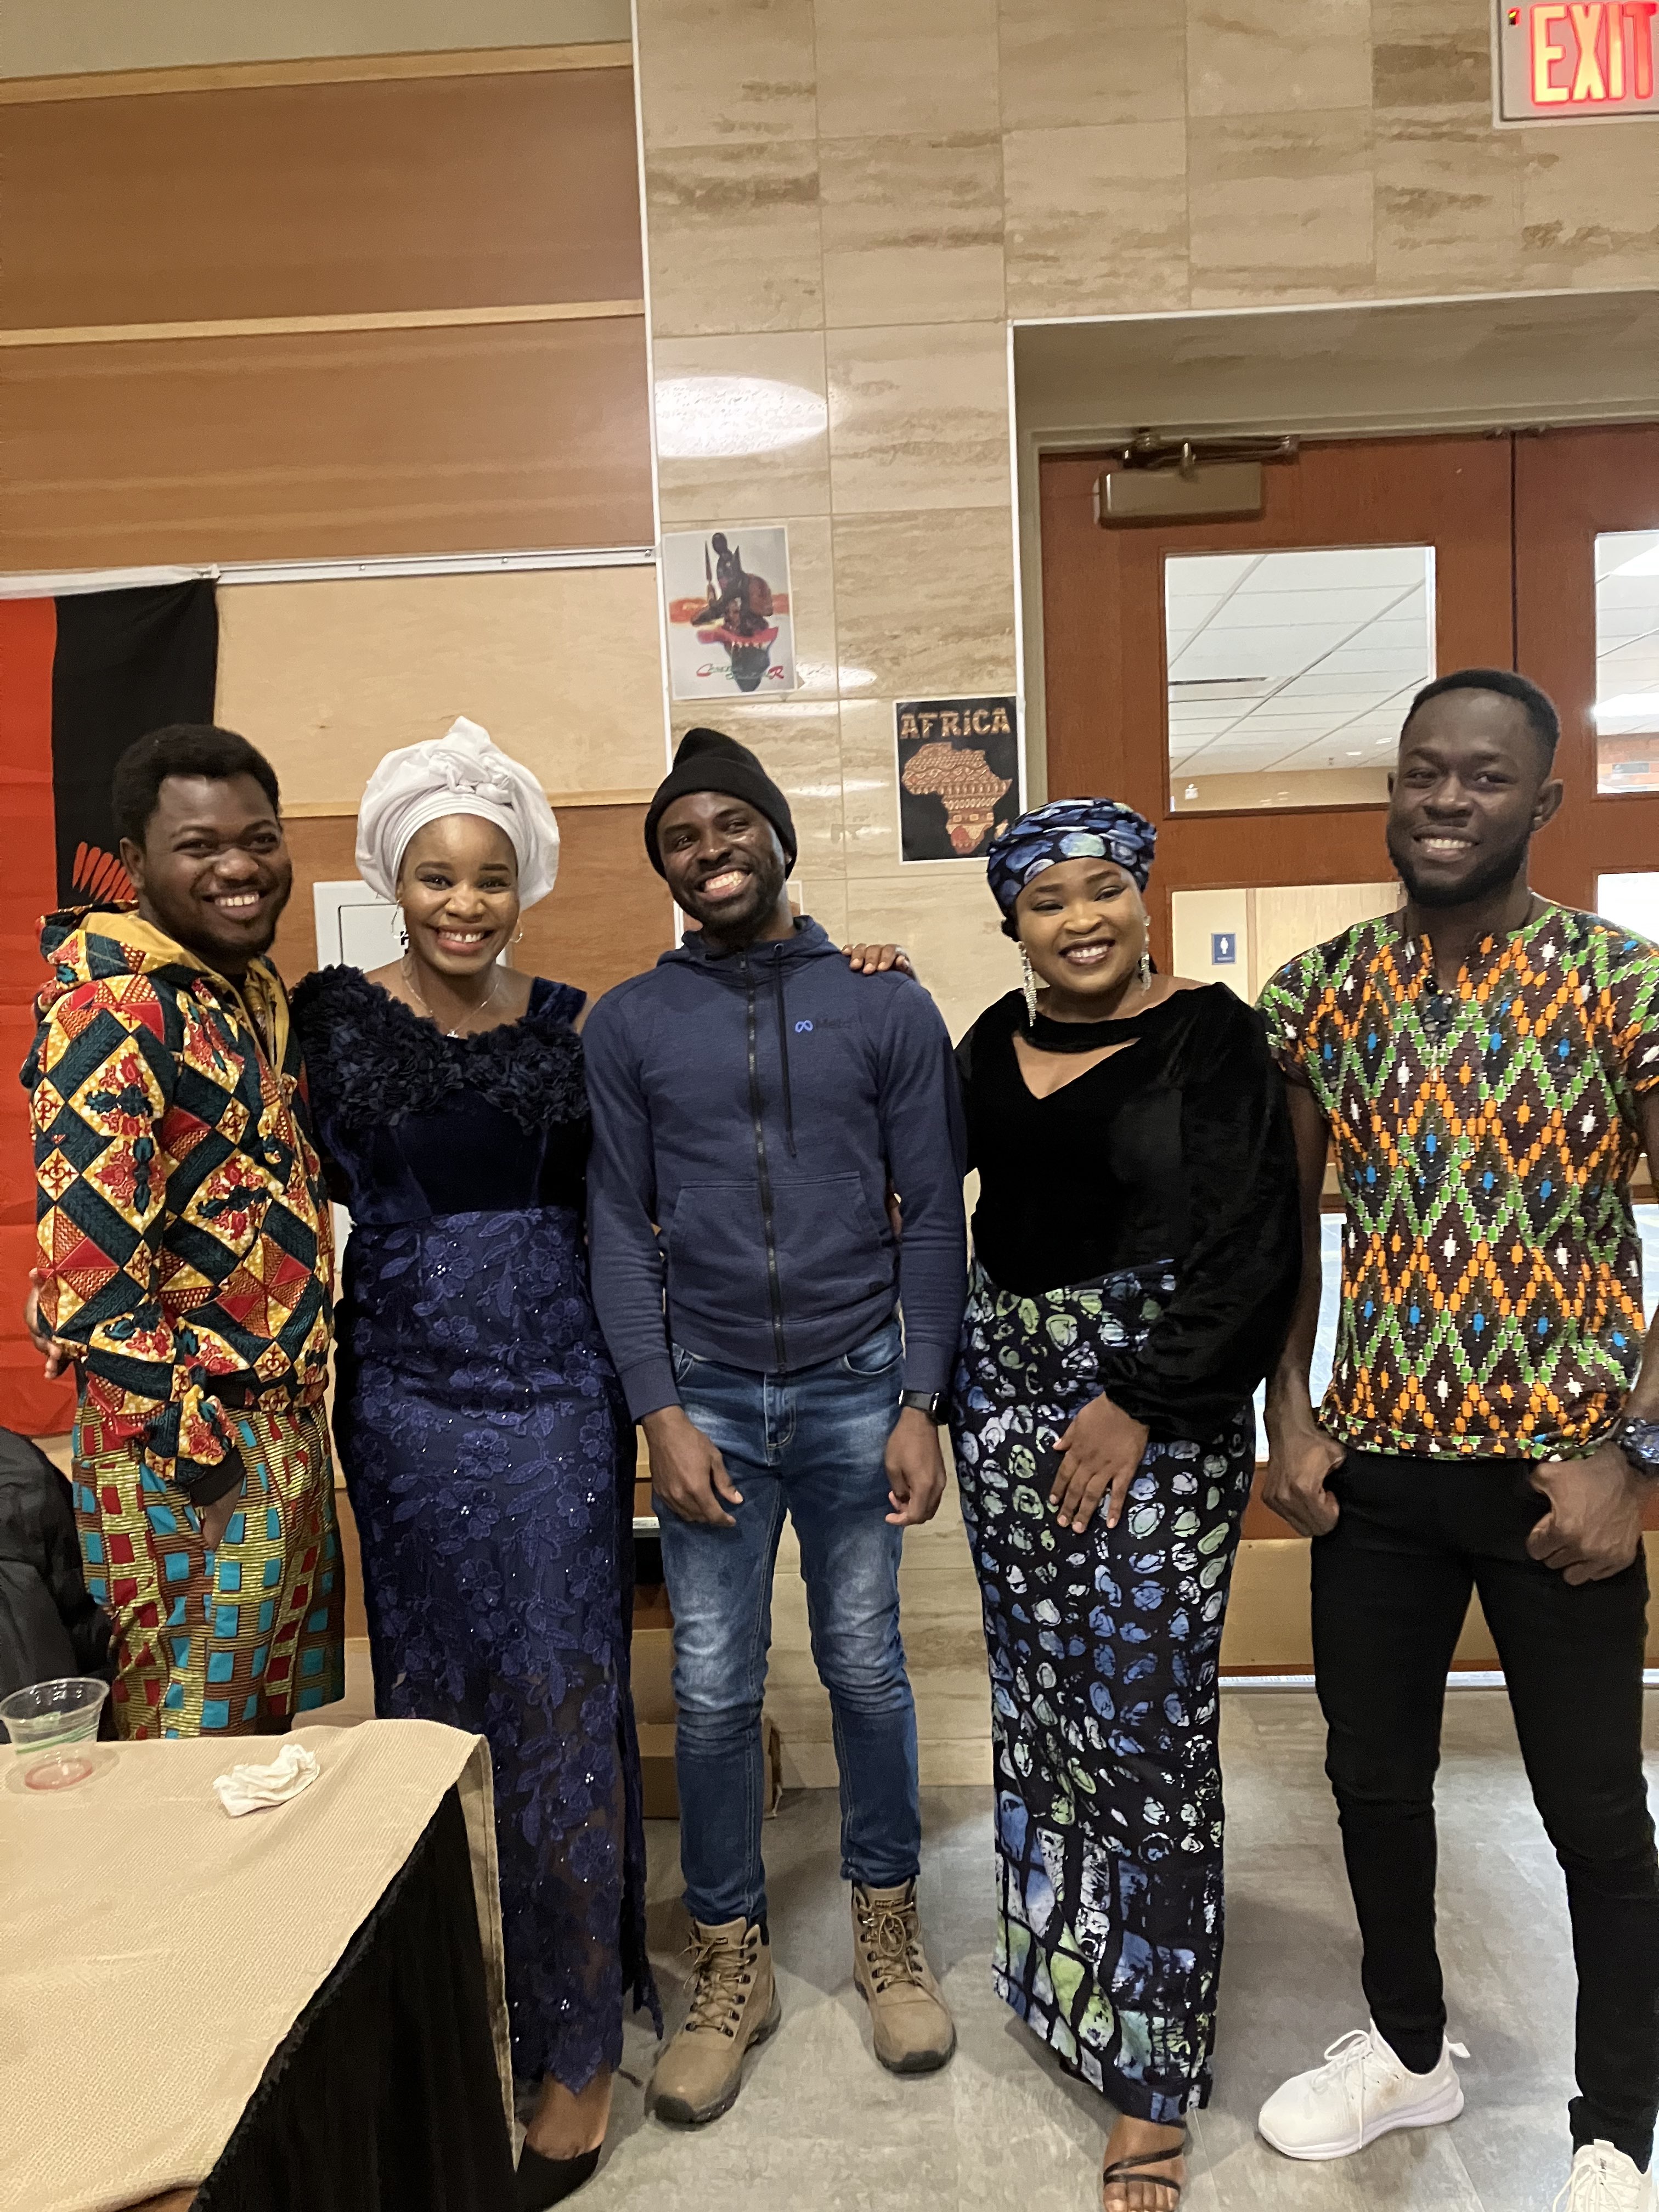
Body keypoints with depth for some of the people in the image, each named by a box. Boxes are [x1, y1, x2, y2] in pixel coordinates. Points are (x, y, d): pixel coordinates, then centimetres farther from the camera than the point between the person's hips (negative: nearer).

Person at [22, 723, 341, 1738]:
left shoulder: (257, 987, 10)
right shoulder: (114, 1005, -18)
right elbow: (85, 1250, -24)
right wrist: (185, 1432, -20)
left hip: (287, 1426, 9)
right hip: (191, 1445, -9)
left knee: (275, 1728, 20)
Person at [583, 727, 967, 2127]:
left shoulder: (885, 1006, 0)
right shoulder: (628, 1023, 3)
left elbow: (932, 1216, 0)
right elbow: (620, 1226, 2)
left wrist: (921, 1404, -6)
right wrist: (659, 1412, -6)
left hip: (858, 1387, 0)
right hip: (708, 1394, 1)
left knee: (866, 1669, 12)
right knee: (714, 1690, 7)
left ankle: (888, 1929, 35)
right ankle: (732, 1967, 28)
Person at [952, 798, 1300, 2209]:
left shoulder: (1212, 1037, -9)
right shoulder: (998, 1037, 9)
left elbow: (1252, 1253, -13)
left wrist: (1139, 1403, -16)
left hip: (1157, 1403, -5)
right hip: (1006, 1385, 6)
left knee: (1147, 1723, -1)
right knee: (1036, 1694, 15)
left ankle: (1152, 2093, 14)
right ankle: (1062, 1969, 38)